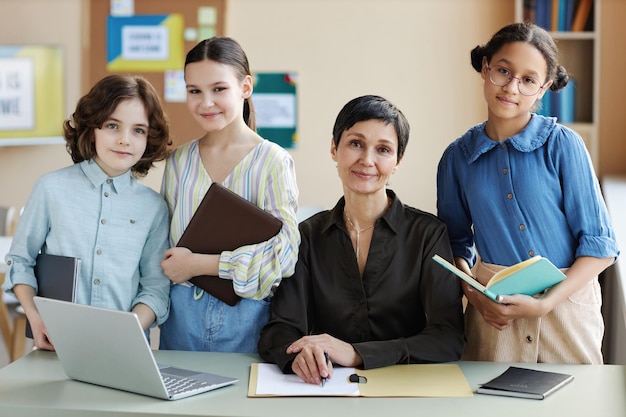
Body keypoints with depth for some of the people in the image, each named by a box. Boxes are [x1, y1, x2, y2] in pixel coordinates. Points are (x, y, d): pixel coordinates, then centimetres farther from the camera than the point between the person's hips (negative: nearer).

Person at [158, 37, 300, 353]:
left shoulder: (273, 161, -7)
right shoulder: (178, 162, 7)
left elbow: (284, 253, -14)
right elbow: (163, 243, 12)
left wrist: (200, 264, -14)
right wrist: (173, 268, -10)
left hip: (246, 319, -3)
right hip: (182, 318, 3)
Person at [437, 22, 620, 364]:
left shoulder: (563, 145, -7)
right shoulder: (457, 157, 2)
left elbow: (599, 245, -7)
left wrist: (546, 303, -17)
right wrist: (473, 292, -6)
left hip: (565, 302, -1)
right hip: (494, 311, 2)